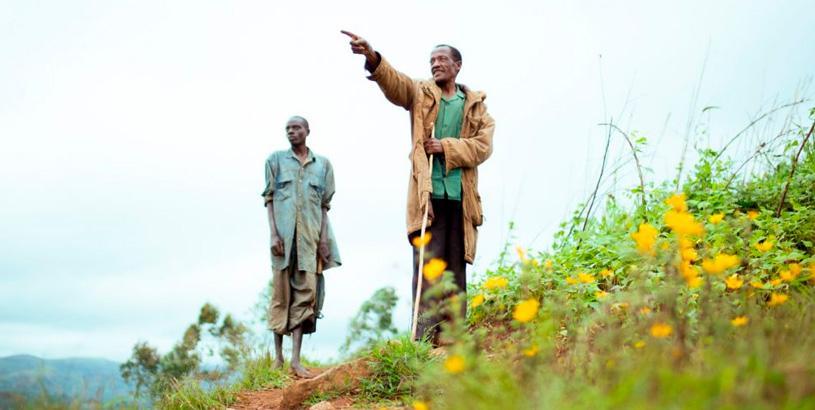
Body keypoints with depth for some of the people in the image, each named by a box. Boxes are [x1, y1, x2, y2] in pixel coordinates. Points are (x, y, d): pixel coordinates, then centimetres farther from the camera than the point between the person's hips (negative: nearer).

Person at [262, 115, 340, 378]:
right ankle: (278, 357, 9)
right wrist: (273, 234, -6)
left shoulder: (323, 164, 15)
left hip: (310, 236, 1)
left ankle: (296, 359, -8)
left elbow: (325, 205, 12)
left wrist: (324, 239, 1)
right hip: (284, 235, -1)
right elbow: (269, 199, 6)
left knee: (305, 293, -6)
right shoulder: (275, 160, 12)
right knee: (281, 293, 1)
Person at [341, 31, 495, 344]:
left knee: (456, 268, 5)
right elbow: (394, 82, -9)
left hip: (461, 195, 2)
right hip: (428, 192, -2)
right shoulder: (420, 93, 12)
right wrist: (373, 58, -29)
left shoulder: (476, 104, 15)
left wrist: (447, 146, -10)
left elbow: (483, 145, 3)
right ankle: (424, 337, -9)